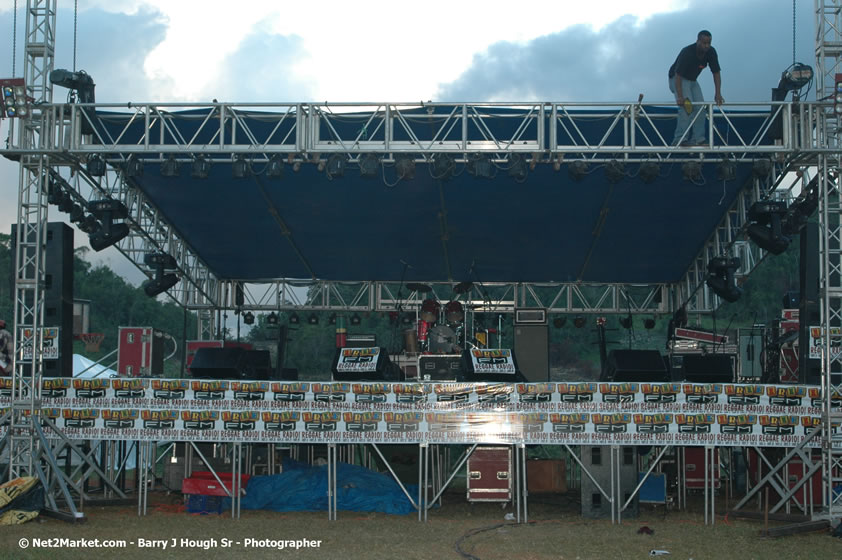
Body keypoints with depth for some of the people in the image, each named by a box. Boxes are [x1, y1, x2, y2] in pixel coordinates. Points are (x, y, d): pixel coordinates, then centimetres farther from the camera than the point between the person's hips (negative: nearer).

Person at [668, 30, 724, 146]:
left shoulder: (711, 52, -12)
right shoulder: (687, 53, -31)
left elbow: (716, 73, -7)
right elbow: (678, 76, -34)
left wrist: (718, 94, -18)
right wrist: (680, 97, -42)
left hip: (692, 81, 7)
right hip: (678, 79, -7)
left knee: (700, 107, -7)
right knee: (686, 106, -24)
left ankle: (697, 139, -6)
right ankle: (680, 139, -27)